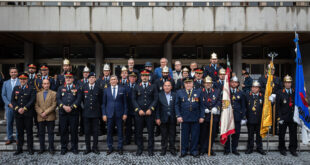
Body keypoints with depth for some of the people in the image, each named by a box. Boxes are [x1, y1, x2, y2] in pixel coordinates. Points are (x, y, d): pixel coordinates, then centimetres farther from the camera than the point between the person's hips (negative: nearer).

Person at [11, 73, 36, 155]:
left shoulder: (31, 89, 1)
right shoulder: (15, 88, 12)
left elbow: (32, 100, -8)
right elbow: (13, 100, 6)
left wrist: (24, 108, -16)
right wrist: (17, 109, -9)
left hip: (28, 113, -3)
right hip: (18, 114, 3)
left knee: (29, 131, 4)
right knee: (20, 131, 10)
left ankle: (30, 148, 13)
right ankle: (19, 148, 20)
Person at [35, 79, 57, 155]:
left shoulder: (53, 93, 3)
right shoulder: (38, 94, 13)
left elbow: (54, 105, -6)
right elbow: (36, 105, 6)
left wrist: (45, 112, -13)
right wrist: (41, 113, -10)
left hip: (50, 117, -3)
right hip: (41, 117, 3)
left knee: (50, 133, 3)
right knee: (41, 133, 8)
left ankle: (51, 148, 12)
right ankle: (42, 148, 20)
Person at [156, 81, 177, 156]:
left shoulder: (174, 95, 4)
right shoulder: (160, 95, 2)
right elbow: (157, 107, -1)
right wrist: (157, 118, -6)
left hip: (172, 118, 1)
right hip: (163, 119, 0)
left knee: (172, 135, 8)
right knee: (164, 135, 7)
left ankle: (172, 149, 20)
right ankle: (163, 149, 19)